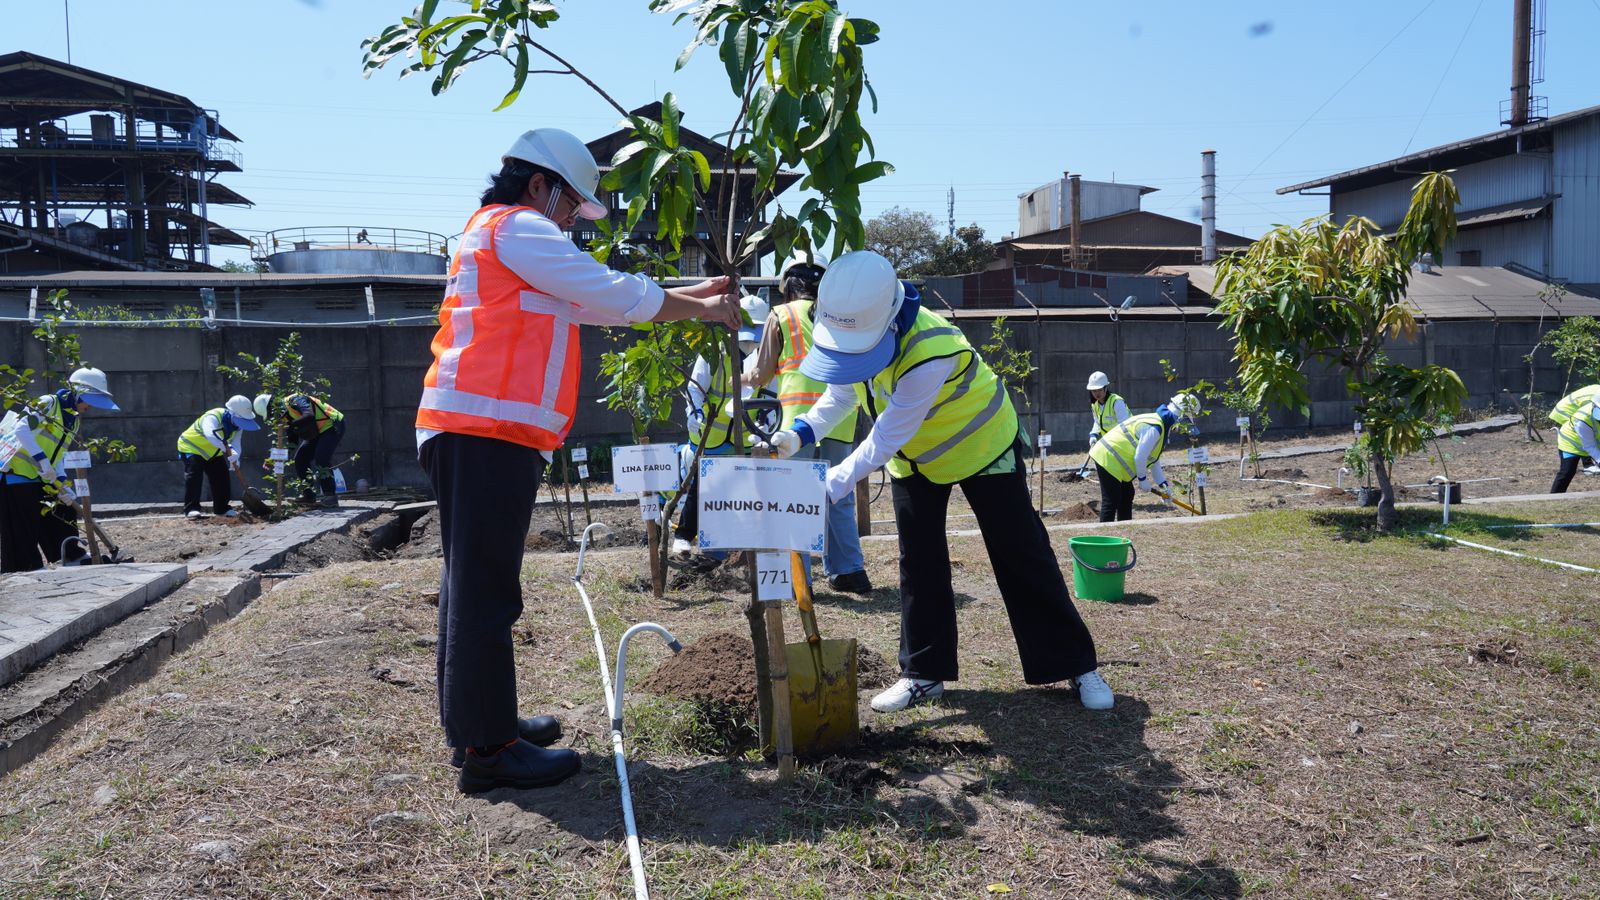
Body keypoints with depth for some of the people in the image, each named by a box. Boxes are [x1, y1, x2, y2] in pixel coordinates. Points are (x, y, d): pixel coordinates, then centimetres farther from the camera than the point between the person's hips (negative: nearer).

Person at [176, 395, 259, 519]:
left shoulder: (237, 424, -10)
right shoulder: (213, 417, -35)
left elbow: (235, 444, -17)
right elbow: (210, 434, -56)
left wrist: (234, 457, -38)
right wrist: (226, 448, -58)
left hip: (213, 454, 7)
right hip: (191, 448, -7)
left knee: (221, 477, 4)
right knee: (194, 476, -20)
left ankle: (222, 508, 15)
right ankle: (191, 508, -19)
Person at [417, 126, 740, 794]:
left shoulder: (495, 234, 29)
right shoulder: (517, 225, -2)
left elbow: (597, 300, 26)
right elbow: (614, 294, -7)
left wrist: (694, 293, 22)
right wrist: (705, 310, 4)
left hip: (468, 434, 11)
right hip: (489, 432, -11)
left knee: (475, 583, 15)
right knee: (486, 589, -8)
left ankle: (474, 722, 25)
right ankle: (488, 750, -2)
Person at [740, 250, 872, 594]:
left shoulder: (781, 315, 7)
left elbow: (762, 374, 9)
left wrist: (739, 380, 28)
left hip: (800, 414, -3)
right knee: (840, 498, 11)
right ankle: (849, 570, 12)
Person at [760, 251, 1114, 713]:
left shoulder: (930, 352, -41)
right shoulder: (853, 330, -18)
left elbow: (885, 441, -38)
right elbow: (840, 395, -4)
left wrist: (827, 487, -40)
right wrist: (800, 435, -21)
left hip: (981, 445, -6)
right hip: (913, 457, 6)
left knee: (1022, 557, -1)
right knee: (919, 564, 5)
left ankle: (1076, 664, 11)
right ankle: (924, 673, 16)